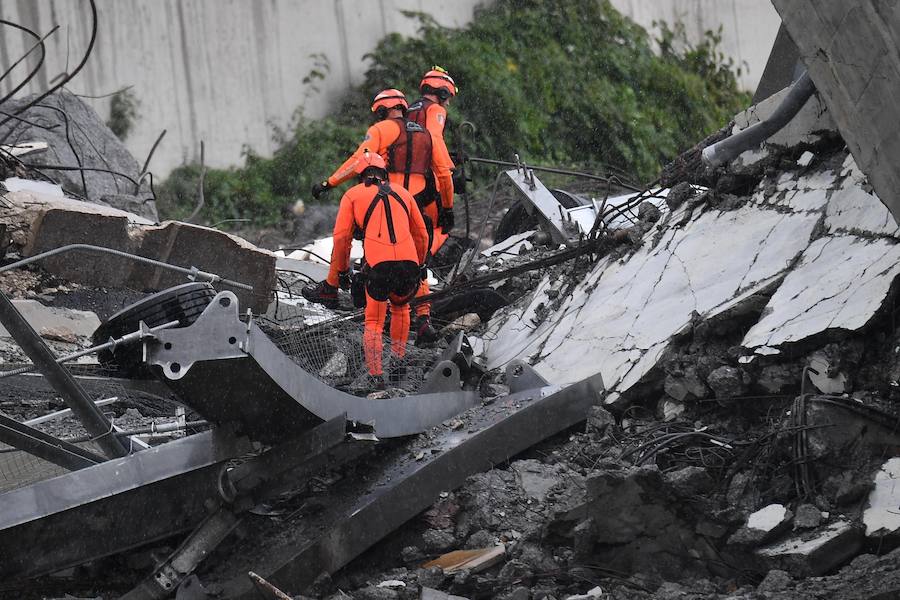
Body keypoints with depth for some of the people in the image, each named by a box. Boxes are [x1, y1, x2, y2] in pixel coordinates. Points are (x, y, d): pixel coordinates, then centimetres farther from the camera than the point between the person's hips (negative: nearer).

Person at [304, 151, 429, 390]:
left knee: (374, 321, 12)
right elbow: (421, 235, 25)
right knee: (400, 307, 31)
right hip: (409, 263, 3)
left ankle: (376, 375, 5)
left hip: (378, 266, -3)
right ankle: (399, 359, 36)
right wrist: (418, 267, 36)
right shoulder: (403, 193, 22)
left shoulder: (353, 195, 14)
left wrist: (339, 272, 16)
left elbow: (341, 238, 7)